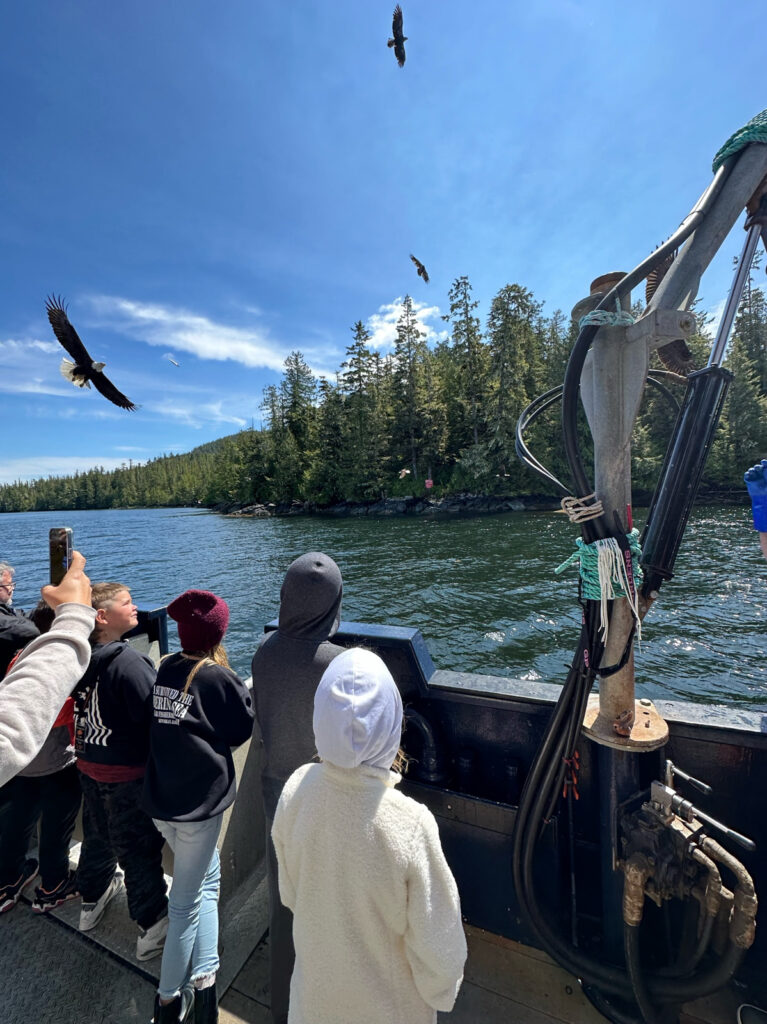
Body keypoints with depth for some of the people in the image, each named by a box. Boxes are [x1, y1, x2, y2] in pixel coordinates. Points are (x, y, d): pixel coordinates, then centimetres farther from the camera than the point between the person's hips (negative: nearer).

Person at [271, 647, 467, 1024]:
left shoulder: (297, 789, -27)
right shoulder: (410, 825, -38)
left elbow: (290, 893, -7)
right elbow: (435, 939, -21)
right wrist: (441, 991, 0)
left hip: (318, 979, 3)